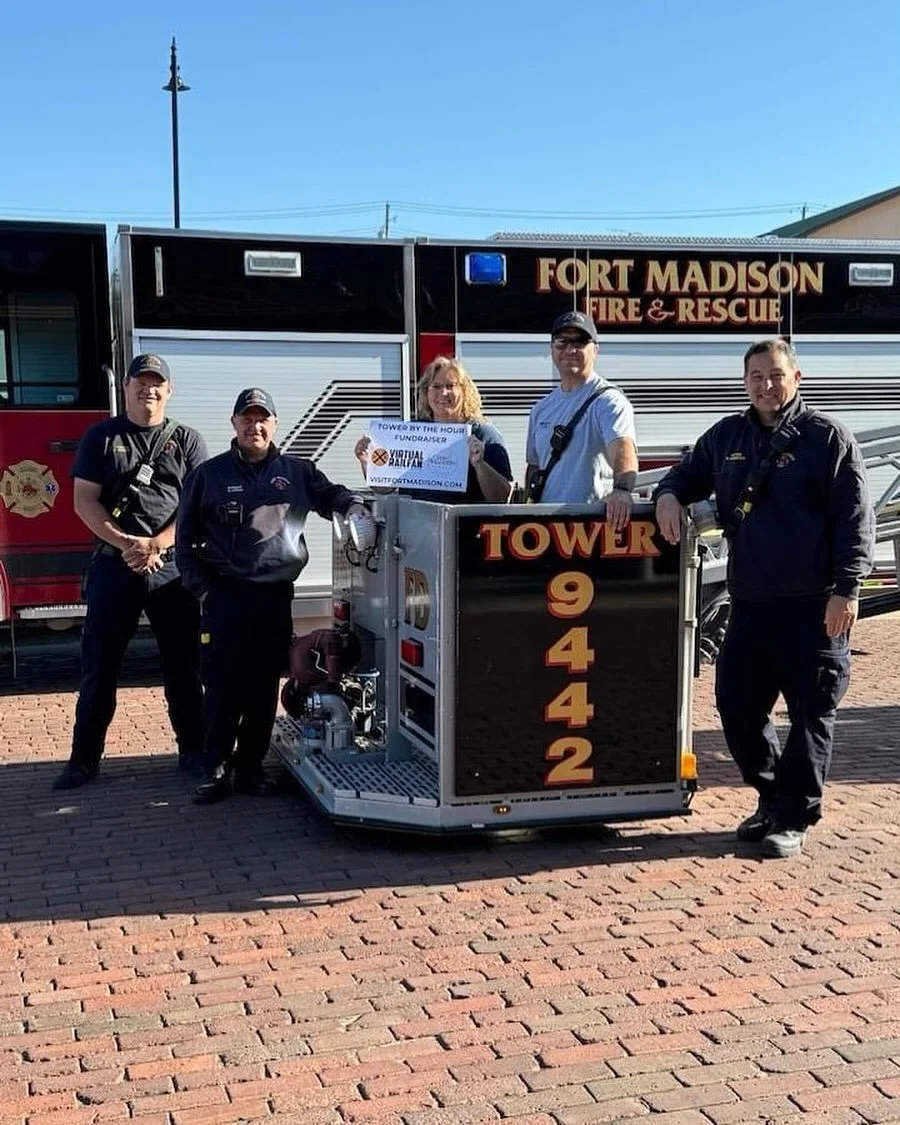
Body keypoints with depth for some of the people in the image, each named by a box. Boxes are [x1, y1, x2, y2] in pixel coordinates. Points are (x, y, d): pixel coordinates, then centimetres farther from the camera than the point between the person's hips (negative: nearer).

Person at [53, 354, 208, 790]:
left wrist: (156, 545, -14)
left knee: (182, 664, 7)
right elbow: (85, 501, 0)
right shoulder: (101, 437, 7)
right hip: (114, 565, 0)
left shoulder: (188, 441, 6)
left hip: (174, 567, 0)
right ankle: (85, 758, 11)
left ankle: (193, 749, 17)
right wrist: (127, 544, -13)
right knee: (99, 665, 3)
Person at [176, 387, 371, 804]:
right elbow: (186, 537, 6)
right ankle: (216, 771, 7)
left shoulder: (296, 472, 9)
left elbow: (330, 494, 4)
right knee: (222, 687, -1)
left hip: (275, 595, 2)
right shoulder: (209, 474, 5)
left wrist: (353, 505, -20)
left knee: (263, 688, 8)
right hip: (225, 595, -2)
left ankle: (250, 767, 18)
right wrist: (201, 587, -2)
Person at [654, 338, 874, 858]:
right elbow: (689, 472, 27)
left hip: (814, 607, -5)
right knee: (737, 704, 10)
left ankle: (794, 818, 13)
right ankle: (772, 798, 29)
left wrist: (846, 589, -13)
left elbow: (855, 518, -7)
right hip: (749, 603, 6)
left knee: (811, 712, 1)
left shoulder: (827, 437, -3)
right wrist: (669, 493, 3)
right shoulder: (727, 436, 13)